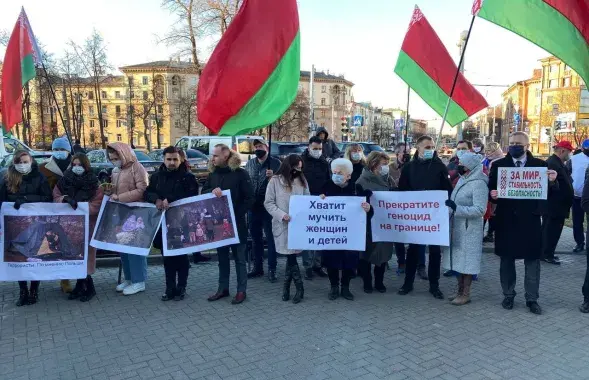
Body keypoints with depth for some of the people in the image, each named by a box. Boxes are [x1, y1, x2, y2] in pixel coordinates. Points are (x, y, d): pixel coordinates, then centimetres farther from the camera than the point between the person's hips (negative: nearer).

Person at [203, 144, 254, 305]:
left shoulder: (240, 173, -9)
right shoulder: (213, 174, 7)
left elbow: (249, 198, -9)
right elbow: (203, 193, 3)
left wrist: (237, 215, -15)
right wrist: (212, 191, -19)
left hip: (236, 223, -5)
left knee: (239, 258, 6)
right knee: (222, 257, 14)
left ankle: (241, 290, 15)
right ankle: (223, 288, 26)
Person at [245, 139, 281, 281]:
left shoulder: (275, 163, -4)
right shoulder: (249, 164, 11)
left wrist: (273, 177, -24)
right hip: (253, 206, 5)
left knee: (271, 238, 2)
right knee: (255, 238, 13)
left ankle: (272, 269, 9)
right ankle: (257, 267, 25)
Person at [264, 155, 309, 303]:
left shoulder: (302, 180, 9)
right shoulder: (275, 180, -3)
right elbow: (268, 203, -3)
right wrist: (281, 214, -17)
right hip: (282, 224, -2)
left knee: (291, 255, 4)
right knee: (290, 255, -1)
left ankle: (286, 286, 18)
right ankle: (299, 288, 12)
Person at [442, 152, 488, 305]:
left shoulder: (478, 183, -16)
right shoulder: (462, 180, 10)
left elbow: (480, 210, -22)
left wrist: (457, 208, -27)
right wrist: (451, 207, 5)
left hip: (469, 229, -8)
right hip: (456, 227, 8)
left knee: (466, 260, 0)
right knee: (458, 259, 13)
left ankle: (466, 294, 11)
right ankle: (460, 291, 25)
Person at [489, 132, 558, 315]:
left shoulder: (540, 165, 2)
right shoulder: (498, 165, 2)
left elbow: (549, 192, 2)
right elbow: (491, 188, 1)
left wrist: (552, 181, -19)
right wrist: (493, 195, -21)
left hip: (530, 219, 0)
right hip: (506, 219, 0)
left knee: (532, 259, 7)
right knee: (506, 259, 10)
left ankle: (532, 298, 20)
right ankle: (508, 295, 24)